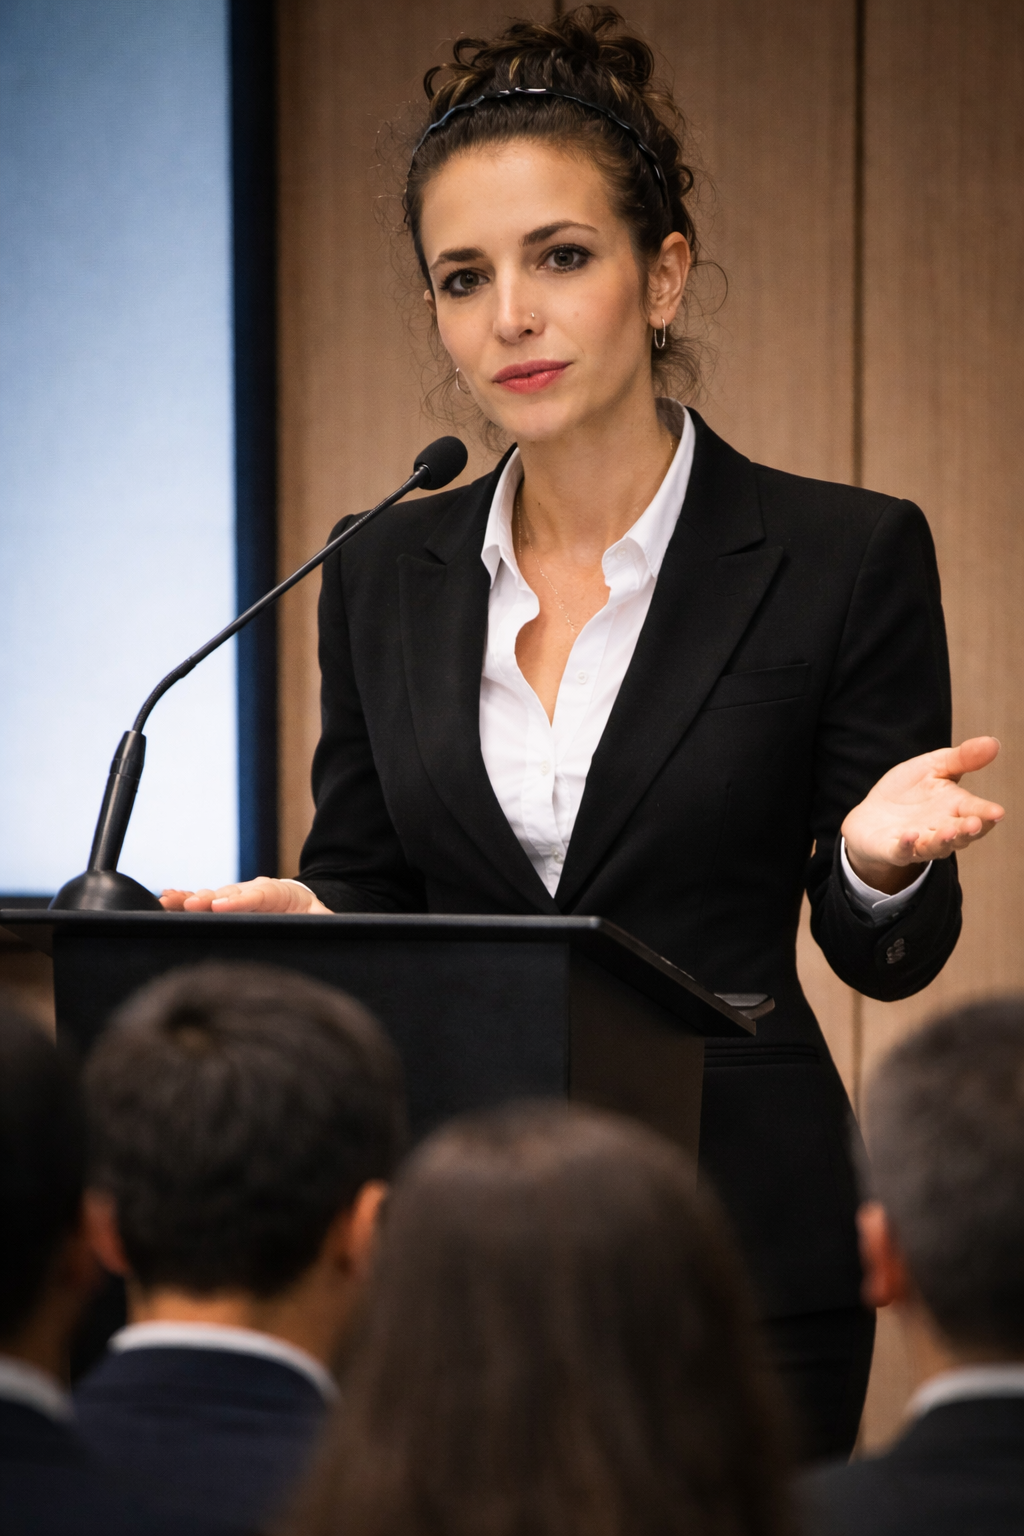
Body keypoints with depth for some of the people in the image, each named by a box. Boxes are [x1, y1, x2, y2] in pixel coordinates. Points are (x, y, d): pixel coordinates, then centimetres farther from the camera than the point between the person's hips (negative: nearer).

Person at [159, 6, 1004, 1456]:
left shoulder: (844, 555, -4)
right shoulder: (386, 576, 7)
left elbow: (886, 954, 1)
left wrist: (882, 860, -21)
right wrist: (301, 916, -8)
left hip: (735, 1242, -3)